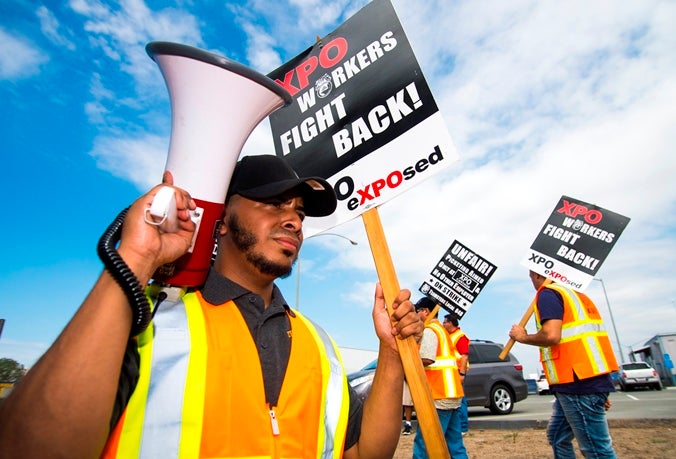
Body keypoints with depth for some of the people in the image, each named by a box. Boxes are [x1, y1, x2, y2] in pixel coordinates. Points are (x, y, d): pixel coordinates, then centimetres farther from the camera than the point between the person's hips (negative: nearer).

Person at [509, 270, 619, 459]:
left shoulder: (548, 294, -8)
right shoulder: (576, 294, 20)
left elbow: (551, 335, -24)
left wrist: (522, 337, -4)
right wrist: (599, 388, 23)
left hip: (578, 382, -10)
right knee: (557, 436, 19)